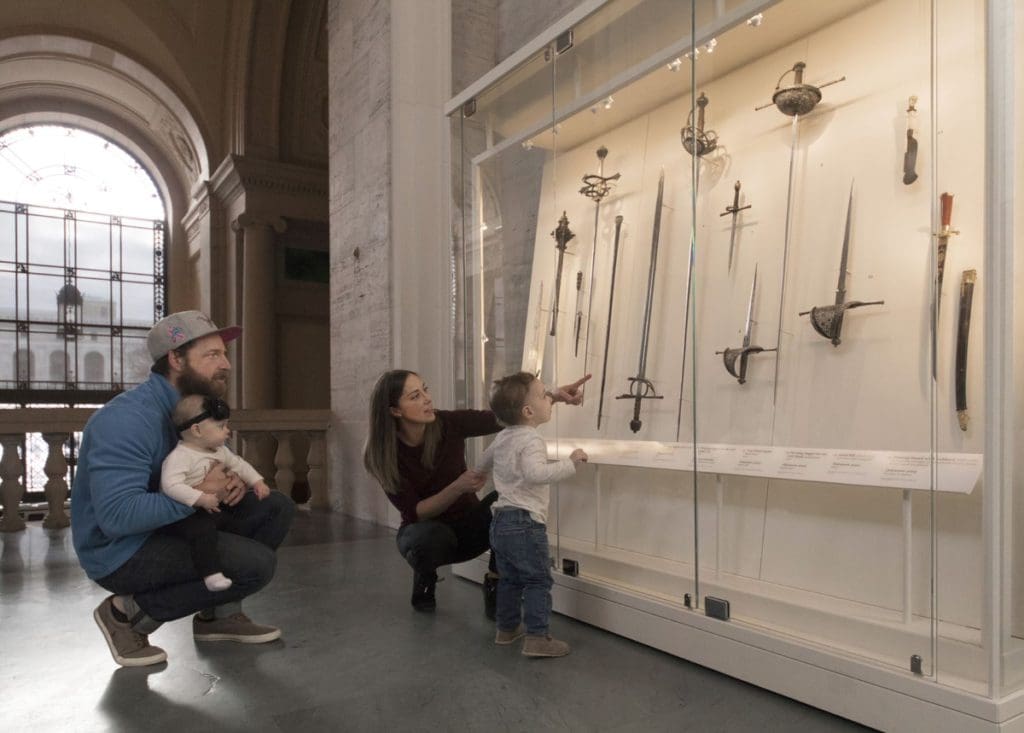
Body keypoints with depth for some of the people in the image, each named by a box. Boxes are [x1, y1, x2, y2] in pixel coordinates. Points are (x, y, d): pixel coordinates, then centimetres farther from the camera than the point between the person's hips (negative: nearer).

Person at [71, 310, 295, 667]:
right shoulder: (129, 417, -25)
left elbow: (210, 470, 14)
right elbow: (116, 515, -33)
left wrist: (233, 482, -10)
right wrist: (199, 494, -27)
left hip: (170, 527, 9)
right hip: (121, 551, -9)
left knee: (277, 507, 0)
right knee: (258, 564, -22)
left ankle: (219, 614, 10)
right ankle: (129, 613, -6)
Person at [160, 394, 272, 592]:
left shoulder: (220, 451, 6)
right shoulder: (179, 457, -21)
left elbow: (238, 464, 18)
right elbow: (171, 485, -32)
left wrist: (257, 482, 5)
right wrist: (201, 499, -36)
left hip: (212, 509, 8)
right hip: (180, 515, -8)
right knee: (203, 527, -35)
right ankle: (211, 573, -33)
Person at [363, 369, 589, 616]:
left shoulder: (448, 424, -18)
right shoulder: (385, 454, -21)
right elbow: (414, 513, -22)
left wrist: (555, 396, -34)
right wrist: (457, 487, -36)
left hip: (469, 526, 2)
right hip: (427, 531, -2)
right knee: (432, 537, -38)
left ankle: (495, 585, -10)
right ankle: (424, 576, 0)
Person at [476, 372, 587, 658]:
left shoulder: (502, 438, 13)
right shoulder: (531, 440, -16)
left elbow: (483, 462, 30)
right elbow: (535, 473, -34)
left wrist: (478, 476, 52)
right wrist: (570, 462, -27)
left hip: (500, 520, 9)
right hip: (525, 522, -9)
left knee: (509, 579, 20)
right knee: (538, 580, -2)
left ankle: (507, 628, 31)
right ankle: (536, 638, -3)